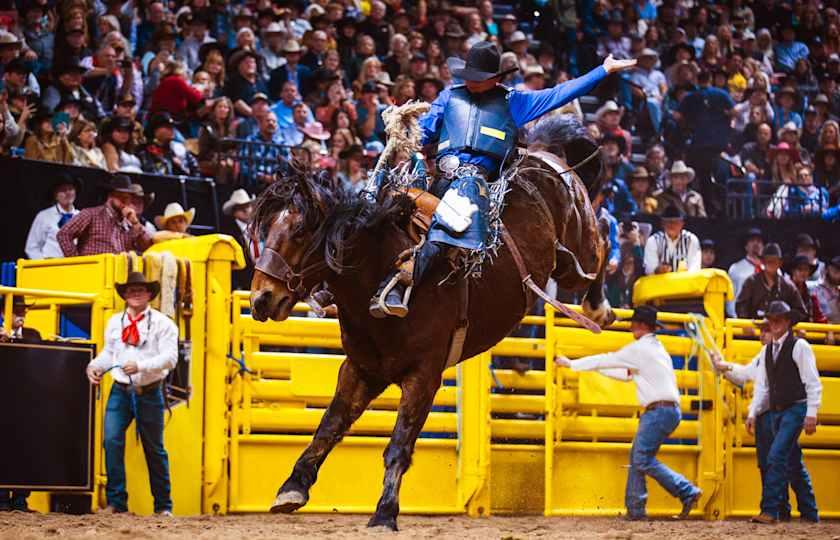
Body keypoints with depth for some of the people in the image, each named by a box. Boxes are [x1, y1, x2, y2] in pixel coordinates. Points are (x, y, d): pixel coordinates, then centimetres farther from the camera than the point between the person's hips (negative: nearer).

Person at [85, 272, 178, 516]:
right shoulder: (115, 322, 9)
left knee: (154, 449, 7)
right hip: (120, 391, 3)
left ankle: (163, 506, 17)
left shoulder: (162, 323, -5)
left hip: (149, 393, -3)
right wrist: (95, 366, -3)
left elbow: (170, 357, -14)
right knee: (112, 441, -13)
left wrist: (141, 366, -28)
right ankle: (116, 501, -8)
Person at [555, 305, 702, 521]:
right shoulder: (656, 348, 22)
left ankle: (688, 492, -13)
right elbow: (629, 374, 30)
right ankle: (635, 509, 10)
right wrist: (597, 367, 31)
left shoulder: (640, 349, -7)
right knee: (637, 456, 11)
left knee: (643, 460, -11)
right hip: (668, 411, 10)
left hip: (659, 410, -10)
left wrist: (571, 364, 7)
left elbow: (606, 360, -2)